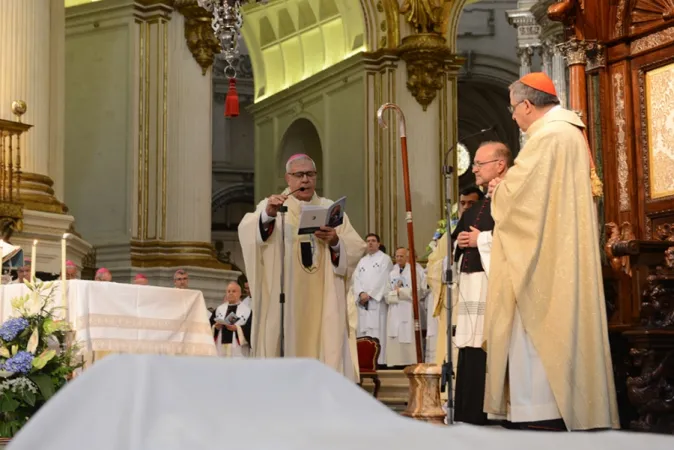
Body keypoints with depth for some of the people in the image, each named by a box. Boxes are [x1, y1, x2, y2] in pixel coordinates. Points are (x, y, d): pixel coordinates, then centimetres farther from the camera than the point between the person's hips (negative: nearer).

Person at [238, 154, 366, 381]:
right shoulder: (271, 206, 8)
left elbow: (356, 249, 6)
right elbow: (247, 233, -13)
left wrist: (335, 242, -15)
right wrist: (268, 215, -33)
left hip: (322, 302, 2)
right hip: (284, 301, -2)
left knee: (325, 353, -5)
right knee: (286, 348, -6)